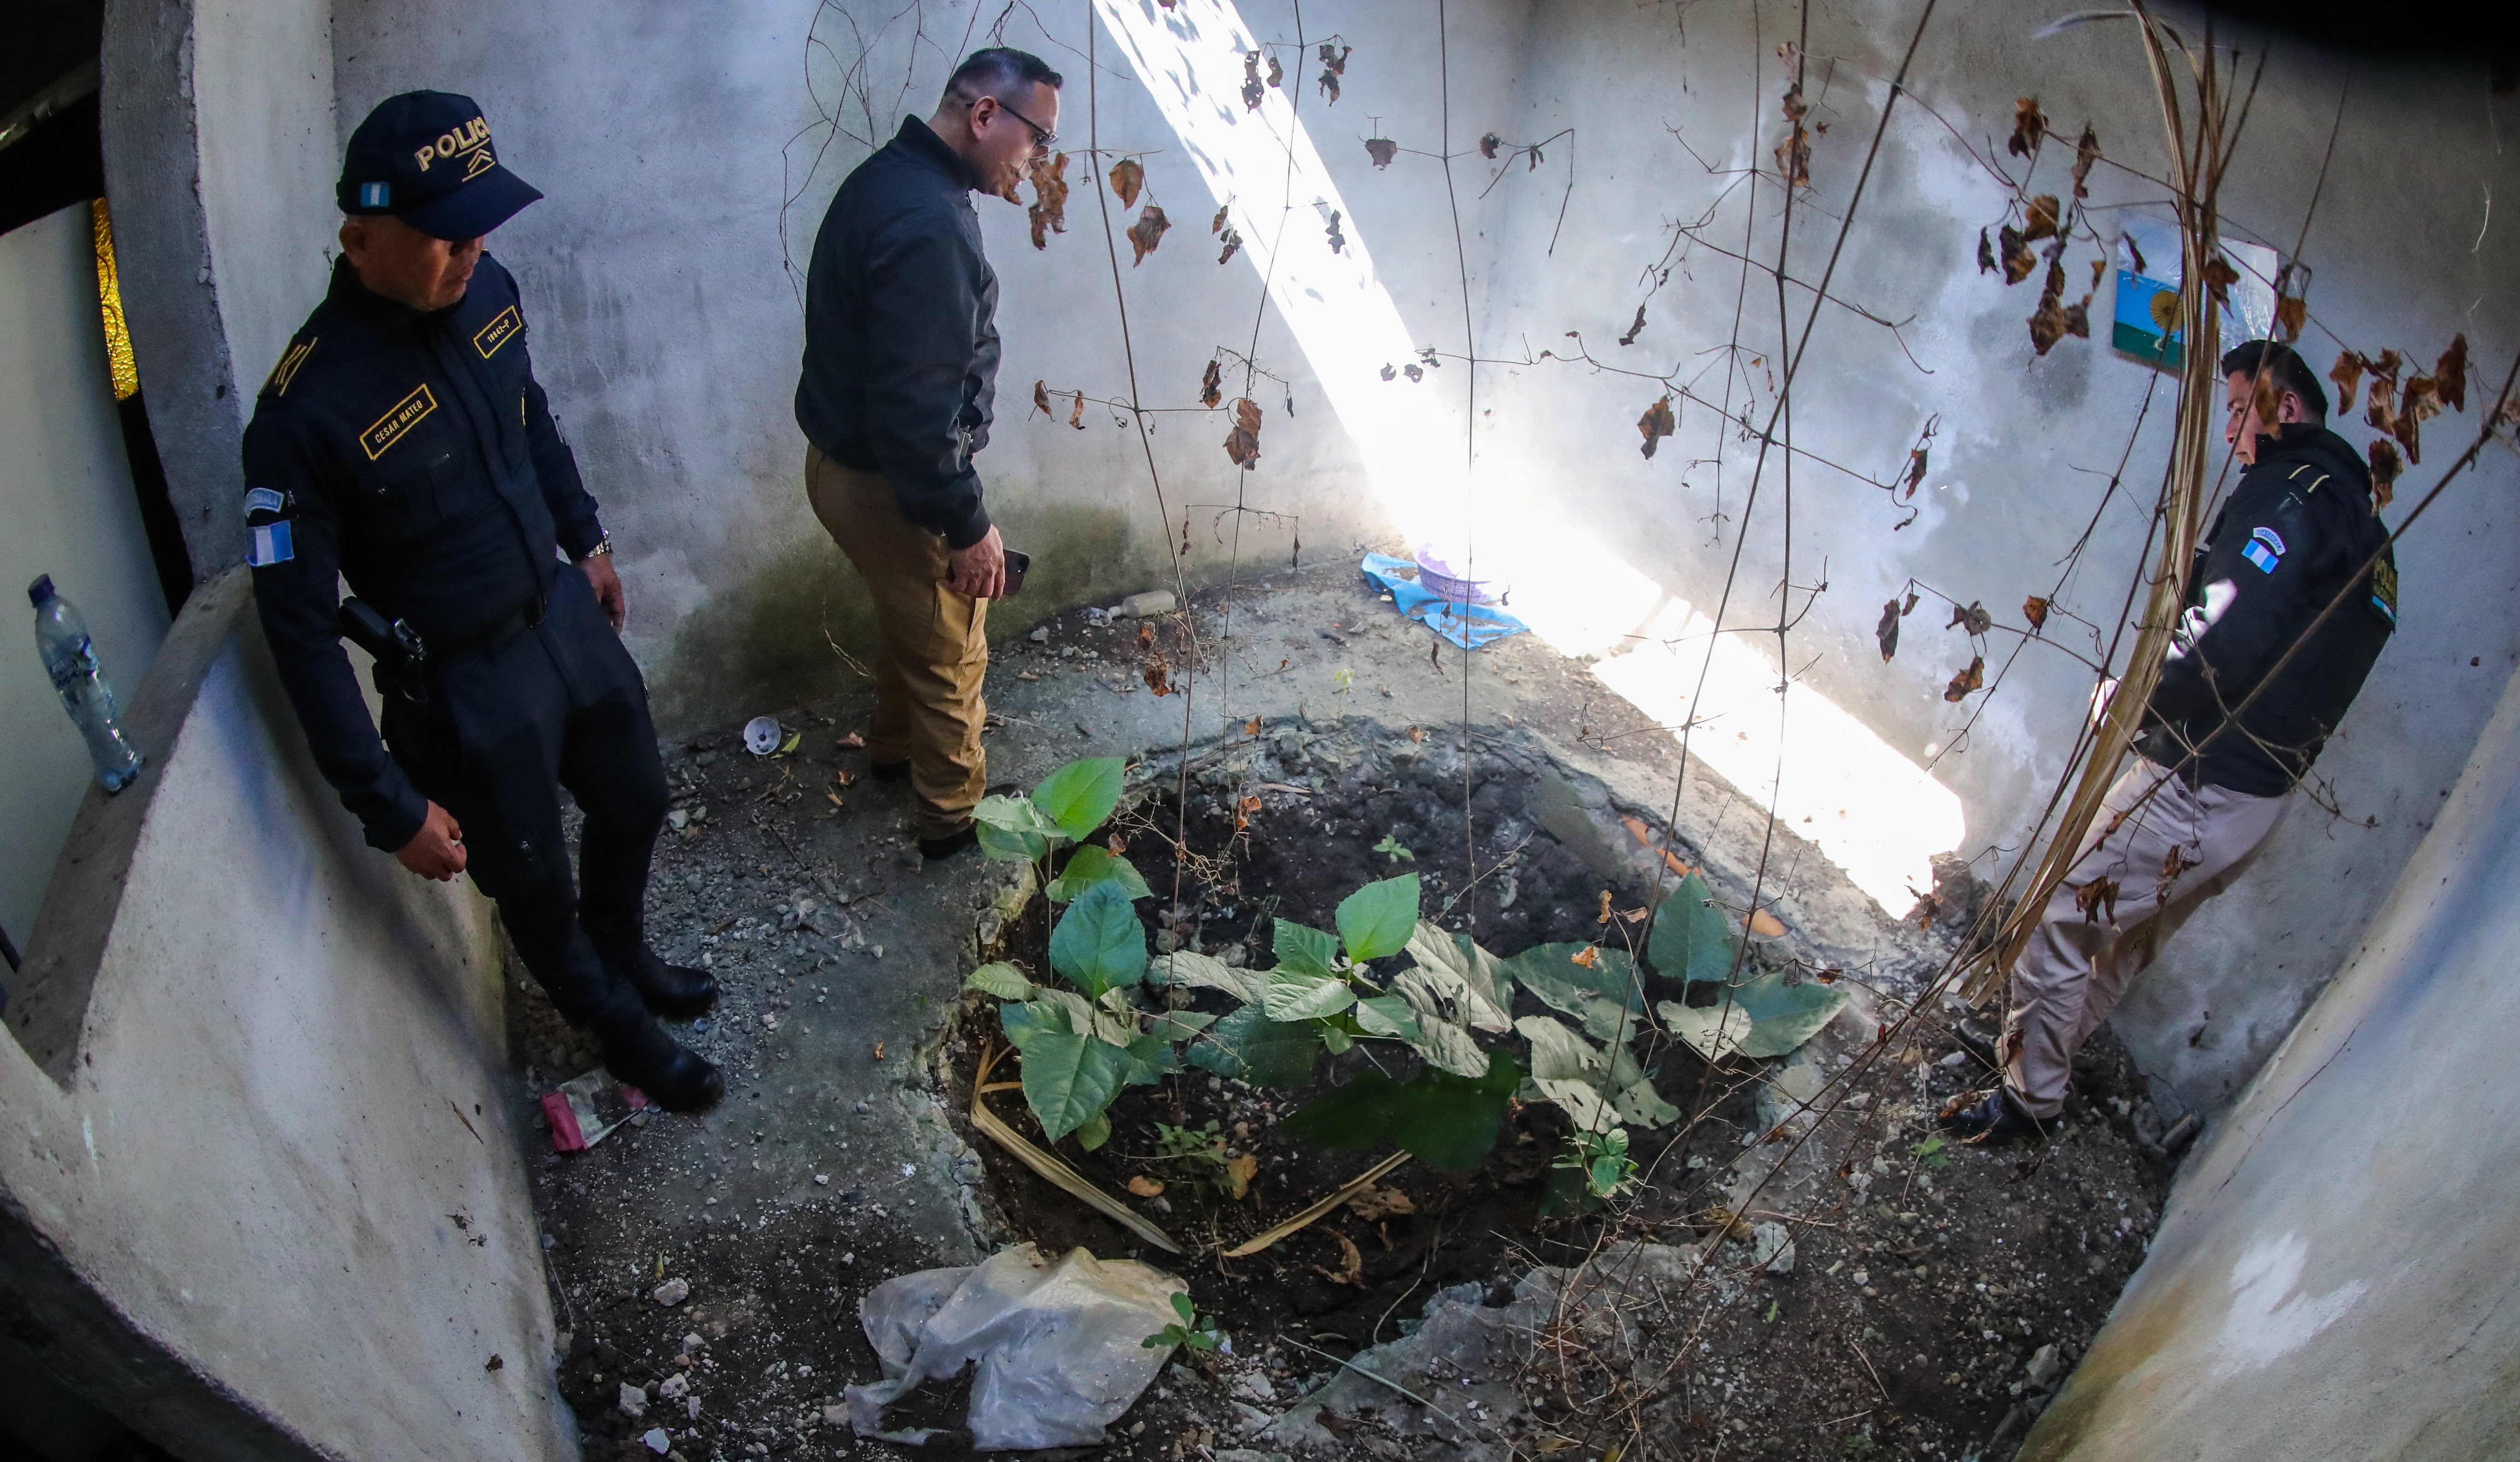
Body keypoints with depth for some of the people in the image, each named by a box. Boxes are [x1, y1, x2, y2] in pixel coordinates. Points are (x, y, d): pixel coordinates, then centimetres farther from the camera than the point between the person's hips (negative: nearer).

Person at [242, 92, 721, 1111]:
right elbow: (299, 627, -20)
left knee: (634, 804, 24)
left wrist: (586, 540, 19)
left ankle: (625, 955, 54)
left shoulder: (483, 291, -10)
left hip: (565, 612, 6)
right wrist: (391, 806, -18)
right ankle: (621, 1031, 43)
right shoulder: (305, 411, -28)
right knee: (536, 887, 15)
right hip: (463, 685, -6)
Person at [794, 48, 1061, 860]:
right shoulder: (927, 222, -28)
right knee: (951, 650, 8)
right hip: (885, 482, -10)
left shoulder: (894, 178, 5)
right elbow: (916, 405, -30)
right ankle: (955, 818, 26)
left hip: (850, 458, 10)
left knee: (912, 619, 29)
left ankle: (895, 745, 51)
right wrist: (968, 525, -22)